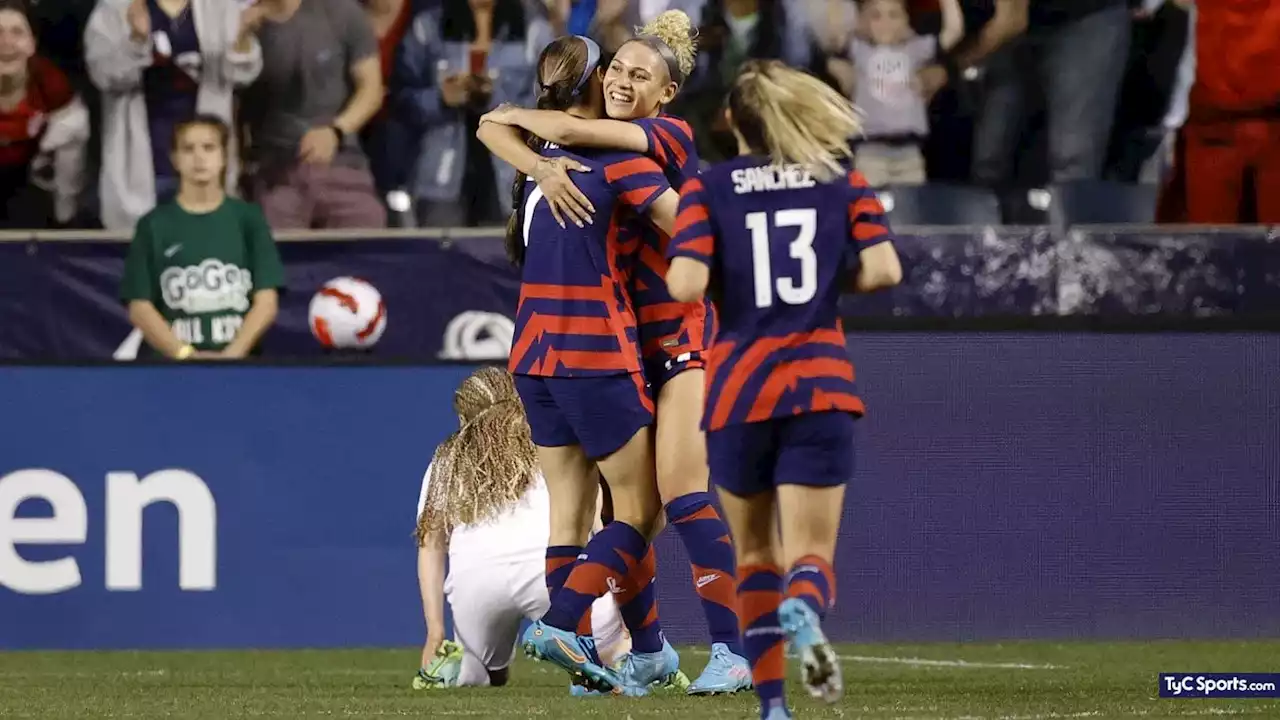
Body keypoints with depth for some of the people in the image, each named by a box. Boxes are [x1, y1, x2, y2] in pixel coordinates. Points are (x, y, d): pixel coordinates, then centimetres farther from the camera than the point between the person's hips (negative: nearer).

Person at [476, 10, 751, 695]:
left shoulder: (671, 137, -12)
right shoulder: (601, 139, 9)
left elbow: (568, 131, -23)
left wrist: (513, 115, -4)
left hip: (681, 333, -7)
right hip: (619, 336, 7)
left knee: (682, 491, -16)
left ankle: (730, 650, -17)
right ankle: (643, 652, 14)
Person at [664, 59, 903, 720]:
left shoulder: (707, 188, 0)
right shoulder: (843, 181, 6)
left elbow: (686, 285, -13)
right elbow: (883, 269, -4)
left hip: (738, 391, 0)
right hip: (820, 388, 0)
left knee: (754, 549, 19)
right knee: (810, 552, -1)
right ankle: (803, 613, -39)